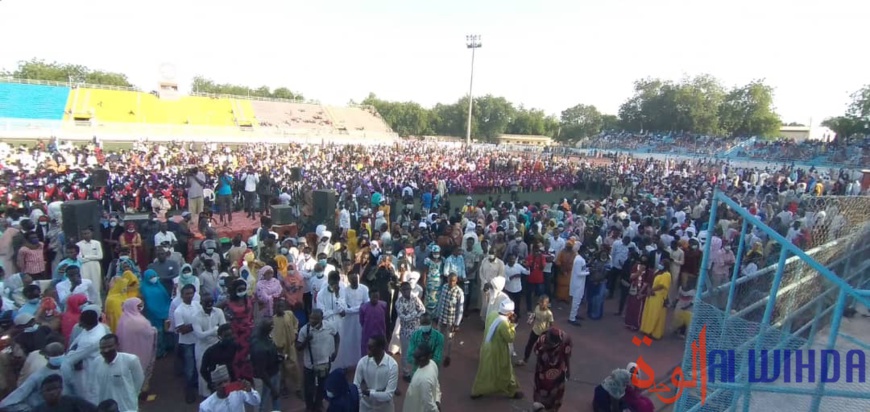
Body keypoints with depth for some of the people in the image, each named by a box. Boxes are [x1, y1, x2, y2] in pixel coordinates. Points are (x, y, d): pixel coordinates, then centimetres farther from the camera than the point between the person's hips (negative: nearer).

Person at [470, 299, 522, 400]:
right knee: (505, 372, 16)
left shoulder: (492, 314, -6)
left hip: (487, 348, 8)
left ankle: (476, 392, 37)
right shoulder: (503, 323, -32)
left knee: (484, 371, 23)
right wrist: (512, 325, -14)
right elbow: (510, 338, -20)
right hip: (497, 352, -8)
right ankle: (513, 391, 37)